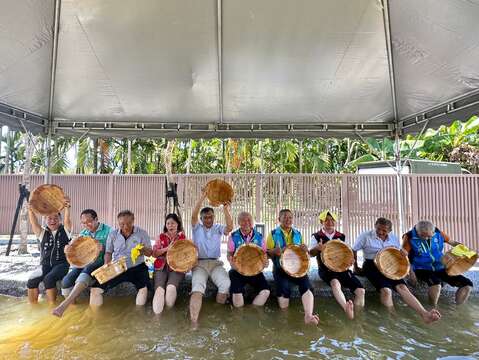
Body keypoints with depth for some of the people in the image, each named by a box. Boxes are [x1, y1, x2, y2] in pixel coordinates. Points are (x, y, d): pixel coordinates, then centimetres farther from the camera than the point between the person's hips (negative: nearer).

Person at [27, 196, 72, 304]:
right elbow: (34, 223, -6)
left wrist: (67, 208, -37)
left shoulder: (65, 231, 3)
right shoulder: (43, 233, 11)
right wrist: (30, 211, -26)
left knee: (48, 278, -29)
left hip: (61, 265, -3)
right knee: (32, 280, -22)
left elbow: (67, 220, -17)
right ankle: (32, 306, -5)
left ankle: (52, 305, -15)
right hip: (45, 265, 4)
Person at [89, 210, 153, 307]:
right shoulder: (113, 234, 7)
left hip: (136, 268, -2)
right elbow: (108, 252, 14)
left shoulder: (142, 233, 0)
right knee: (96, 288, -15)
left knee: (144, 287, -28)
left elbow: (150, 253, 1)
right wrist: (107, 265, -6)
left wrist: (144, 250, -22)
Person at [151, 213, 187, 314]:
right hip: (162, 266, 1)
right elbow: (154, 253, 7)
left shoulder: (182, 236, 13)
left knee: (171, 286, -33)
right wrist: (167, 248, -7)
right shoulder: (161, 236, 15)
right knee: (159, 287, -30)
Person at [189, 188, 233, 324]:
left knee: (226, 284, -25)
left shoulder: (218, 228, 9)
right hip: (199, 264, -1)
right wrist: (202, 197, -27)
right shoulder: (197, 228, 6)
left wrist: (226, 210, -28)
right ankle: (194, 321, -36)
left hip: (216, 263, 1)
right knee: (197, 288, -26)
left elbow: (229, 228, -13)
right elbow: (193, 216, -15)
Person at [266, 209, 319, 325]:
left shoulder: (298, 234, 13)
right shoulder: (273, 234, 2)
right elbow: (267, 253, 1)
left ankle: (308, 315, -32)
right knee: (284, 286, -27)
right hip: (280, 268, -2)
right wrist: (274, 252, -23)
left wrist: (305, 250, -5)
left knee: (306, 284, -25)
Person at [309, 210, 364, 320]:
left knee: (360, 290, -13)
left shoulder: (341, 236, 12)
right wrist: (318, 248, -27)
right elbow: (310, 253, -4)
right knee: (335, 283, -38)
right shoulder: (317, 236, 3)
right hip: (326, 269, -4)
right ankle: (347, 309, -44)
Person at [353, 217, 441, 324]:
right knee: (386, 290, -28)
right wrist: (355, 267, 6)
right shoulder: (365, 236, -4)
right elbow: (354, 250, 4)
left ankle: (425, 314, -34)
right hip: (372, 265, -3)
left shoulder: (394, 238, 10)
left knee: (401, 286, -22)